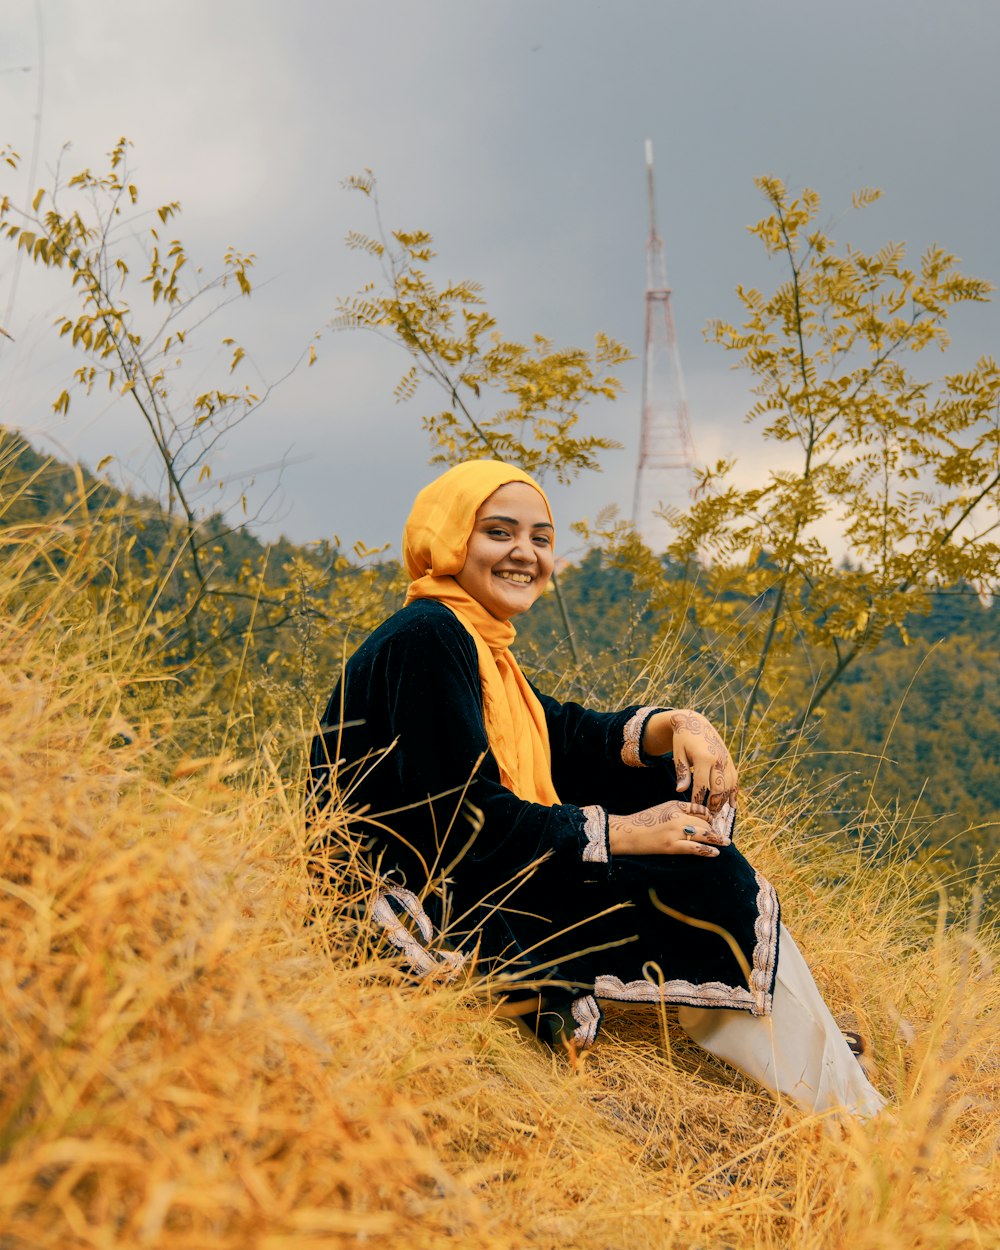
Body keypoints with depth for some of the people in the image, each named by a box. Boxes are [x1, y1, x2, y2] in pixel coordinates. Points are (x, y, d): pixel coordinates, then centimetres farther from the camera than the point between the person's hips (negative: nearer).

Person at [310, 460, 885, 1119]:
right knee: (706, 877, -12)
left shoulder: (473, 643, 15)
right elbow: (458, 819, -23)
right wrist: (619, 833, -17)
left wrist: (677, 724, -5)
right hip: (436, 910, -11)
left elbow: (571, 735, 14)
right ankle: (844, 1112, 1)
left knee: (672, 789, 8)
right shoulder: (425, 640, -17)